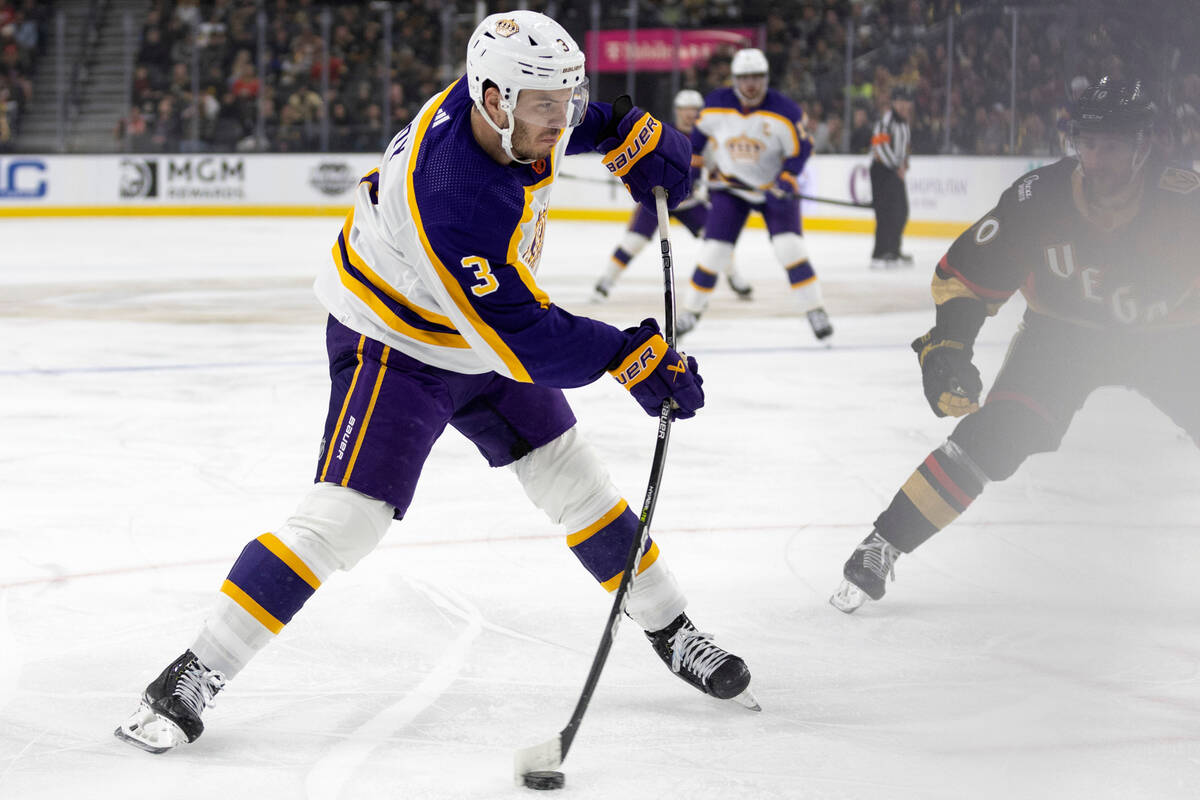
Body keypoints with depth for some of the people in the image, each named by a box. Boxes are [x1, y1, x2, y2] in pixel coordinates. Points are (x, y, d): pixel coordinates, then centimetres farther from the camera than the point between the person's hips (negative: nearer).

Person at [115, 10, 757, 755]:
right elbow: (522, 340, -36)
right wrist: (634, 357, -33)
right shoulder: (452, 197, -40)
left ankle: (672, 631, 27)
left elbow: (572, 117, 13)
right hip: (392, 342, -8)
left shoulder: (509, 102, -16)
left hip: (489, 328, 8)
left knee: (575, 482, 11)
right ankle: (196, 674, -10)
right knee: (346, 516, -17)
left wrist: (631, 133, -2)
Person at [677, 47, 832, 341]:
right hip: (729, 186, 2)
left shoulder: (784, 112, -19)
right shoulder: (715, 105, -10)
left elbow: (800, 150, -11)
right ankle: (691, 310, 10)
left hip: (774, 186, -2)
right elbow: (702, 134, 10)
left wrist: (784, 181, -23)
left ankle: (815, 310, -7)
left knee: (789, 247, -16)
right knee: (714, 249, -6)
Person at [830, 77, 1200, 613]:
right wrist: (946, 348, -18)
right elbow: (964, 275, -10)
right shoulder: (1038, 199, -21)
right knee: (992, 436, -19)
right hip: (1063, 329, 0)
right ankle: (881, 547, -9)